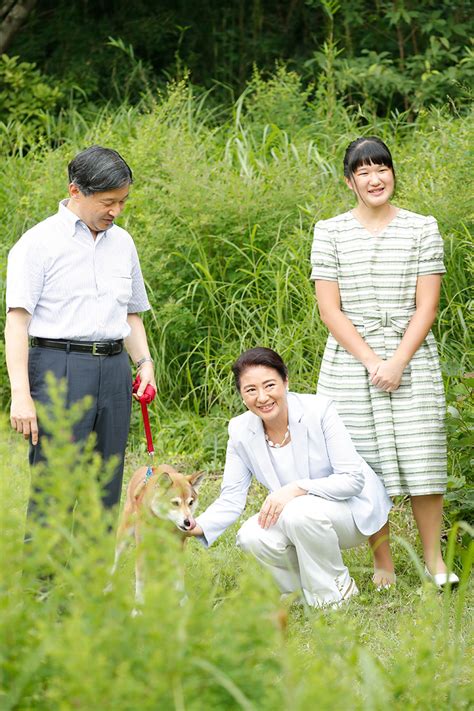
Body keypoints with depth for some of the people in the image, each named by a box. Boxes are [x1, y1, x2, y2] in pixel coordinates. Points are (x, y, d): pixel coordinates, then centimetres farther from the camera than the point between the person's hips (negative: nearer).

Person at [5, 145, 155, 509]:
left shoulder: (122, 243, 16)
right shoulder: (39, 242, -3)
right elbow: (17, 320, -8)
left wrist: (145, 362, 8)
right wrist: (20, 394, -16)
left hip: (113, 369, 6)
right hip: (59, 368, -6)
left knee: (105, 492, 6)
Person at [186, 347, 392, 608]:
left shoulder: (318, 410, -21)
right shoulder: (240, 430, -8)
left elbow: (353, 479, -21)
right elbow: (231, 499, -7)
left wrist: (297, 489, -33)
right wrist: (199, 526, -27)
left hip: (353, 508, -5)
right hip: (294, 514, 5)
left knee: (300, 513, -34)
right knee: (251, 537, -24)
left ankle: (335, 590, -9)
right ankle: (307, 589, 3)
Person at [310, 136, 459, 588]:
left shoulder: (422, 229, 5)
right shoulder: (330, 233, 4)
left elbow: (426, 305, 0)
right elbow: (329, 310, -1)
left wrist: (398, 362, -11)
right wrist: (371, 362, -10)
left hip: (411, 361, 0)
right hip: (351, 362, 0)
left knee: (421, 458, -3)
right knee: (365, 465, 0)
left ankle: (433, 558, 8)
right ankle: (383, 563, 9)